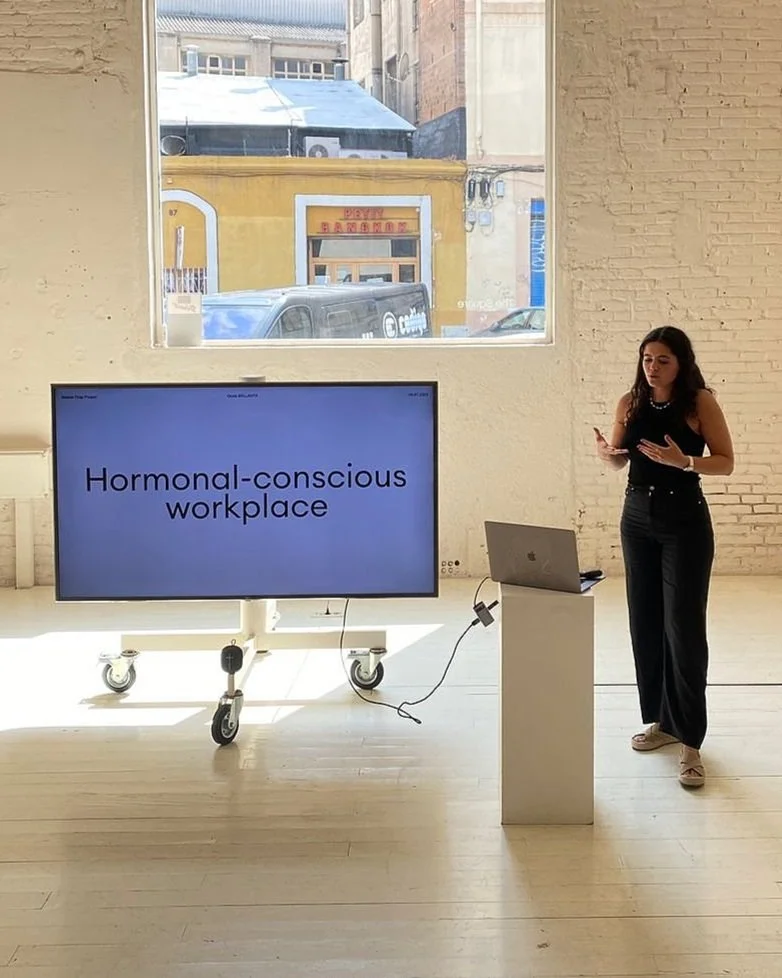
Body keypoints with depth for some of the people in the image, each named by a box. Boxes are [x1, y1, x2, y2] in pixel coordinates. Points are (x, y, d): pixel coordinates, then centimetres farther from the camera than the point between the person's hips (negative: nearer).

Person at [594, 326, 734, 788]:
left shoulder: (701, 402, -9)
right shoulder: (630, 402, 3)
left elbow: (726, 461, -7)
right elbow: (621, 460, 10)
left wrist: (684, 461, -24)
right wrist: (607, 453, -13)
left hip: (686, 521, -5)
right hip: (638, 517, 5)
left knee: (683, 626, -9)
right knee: (645, 623, 10)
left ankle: (690, 741, -4)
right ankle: (662, 720, 25)